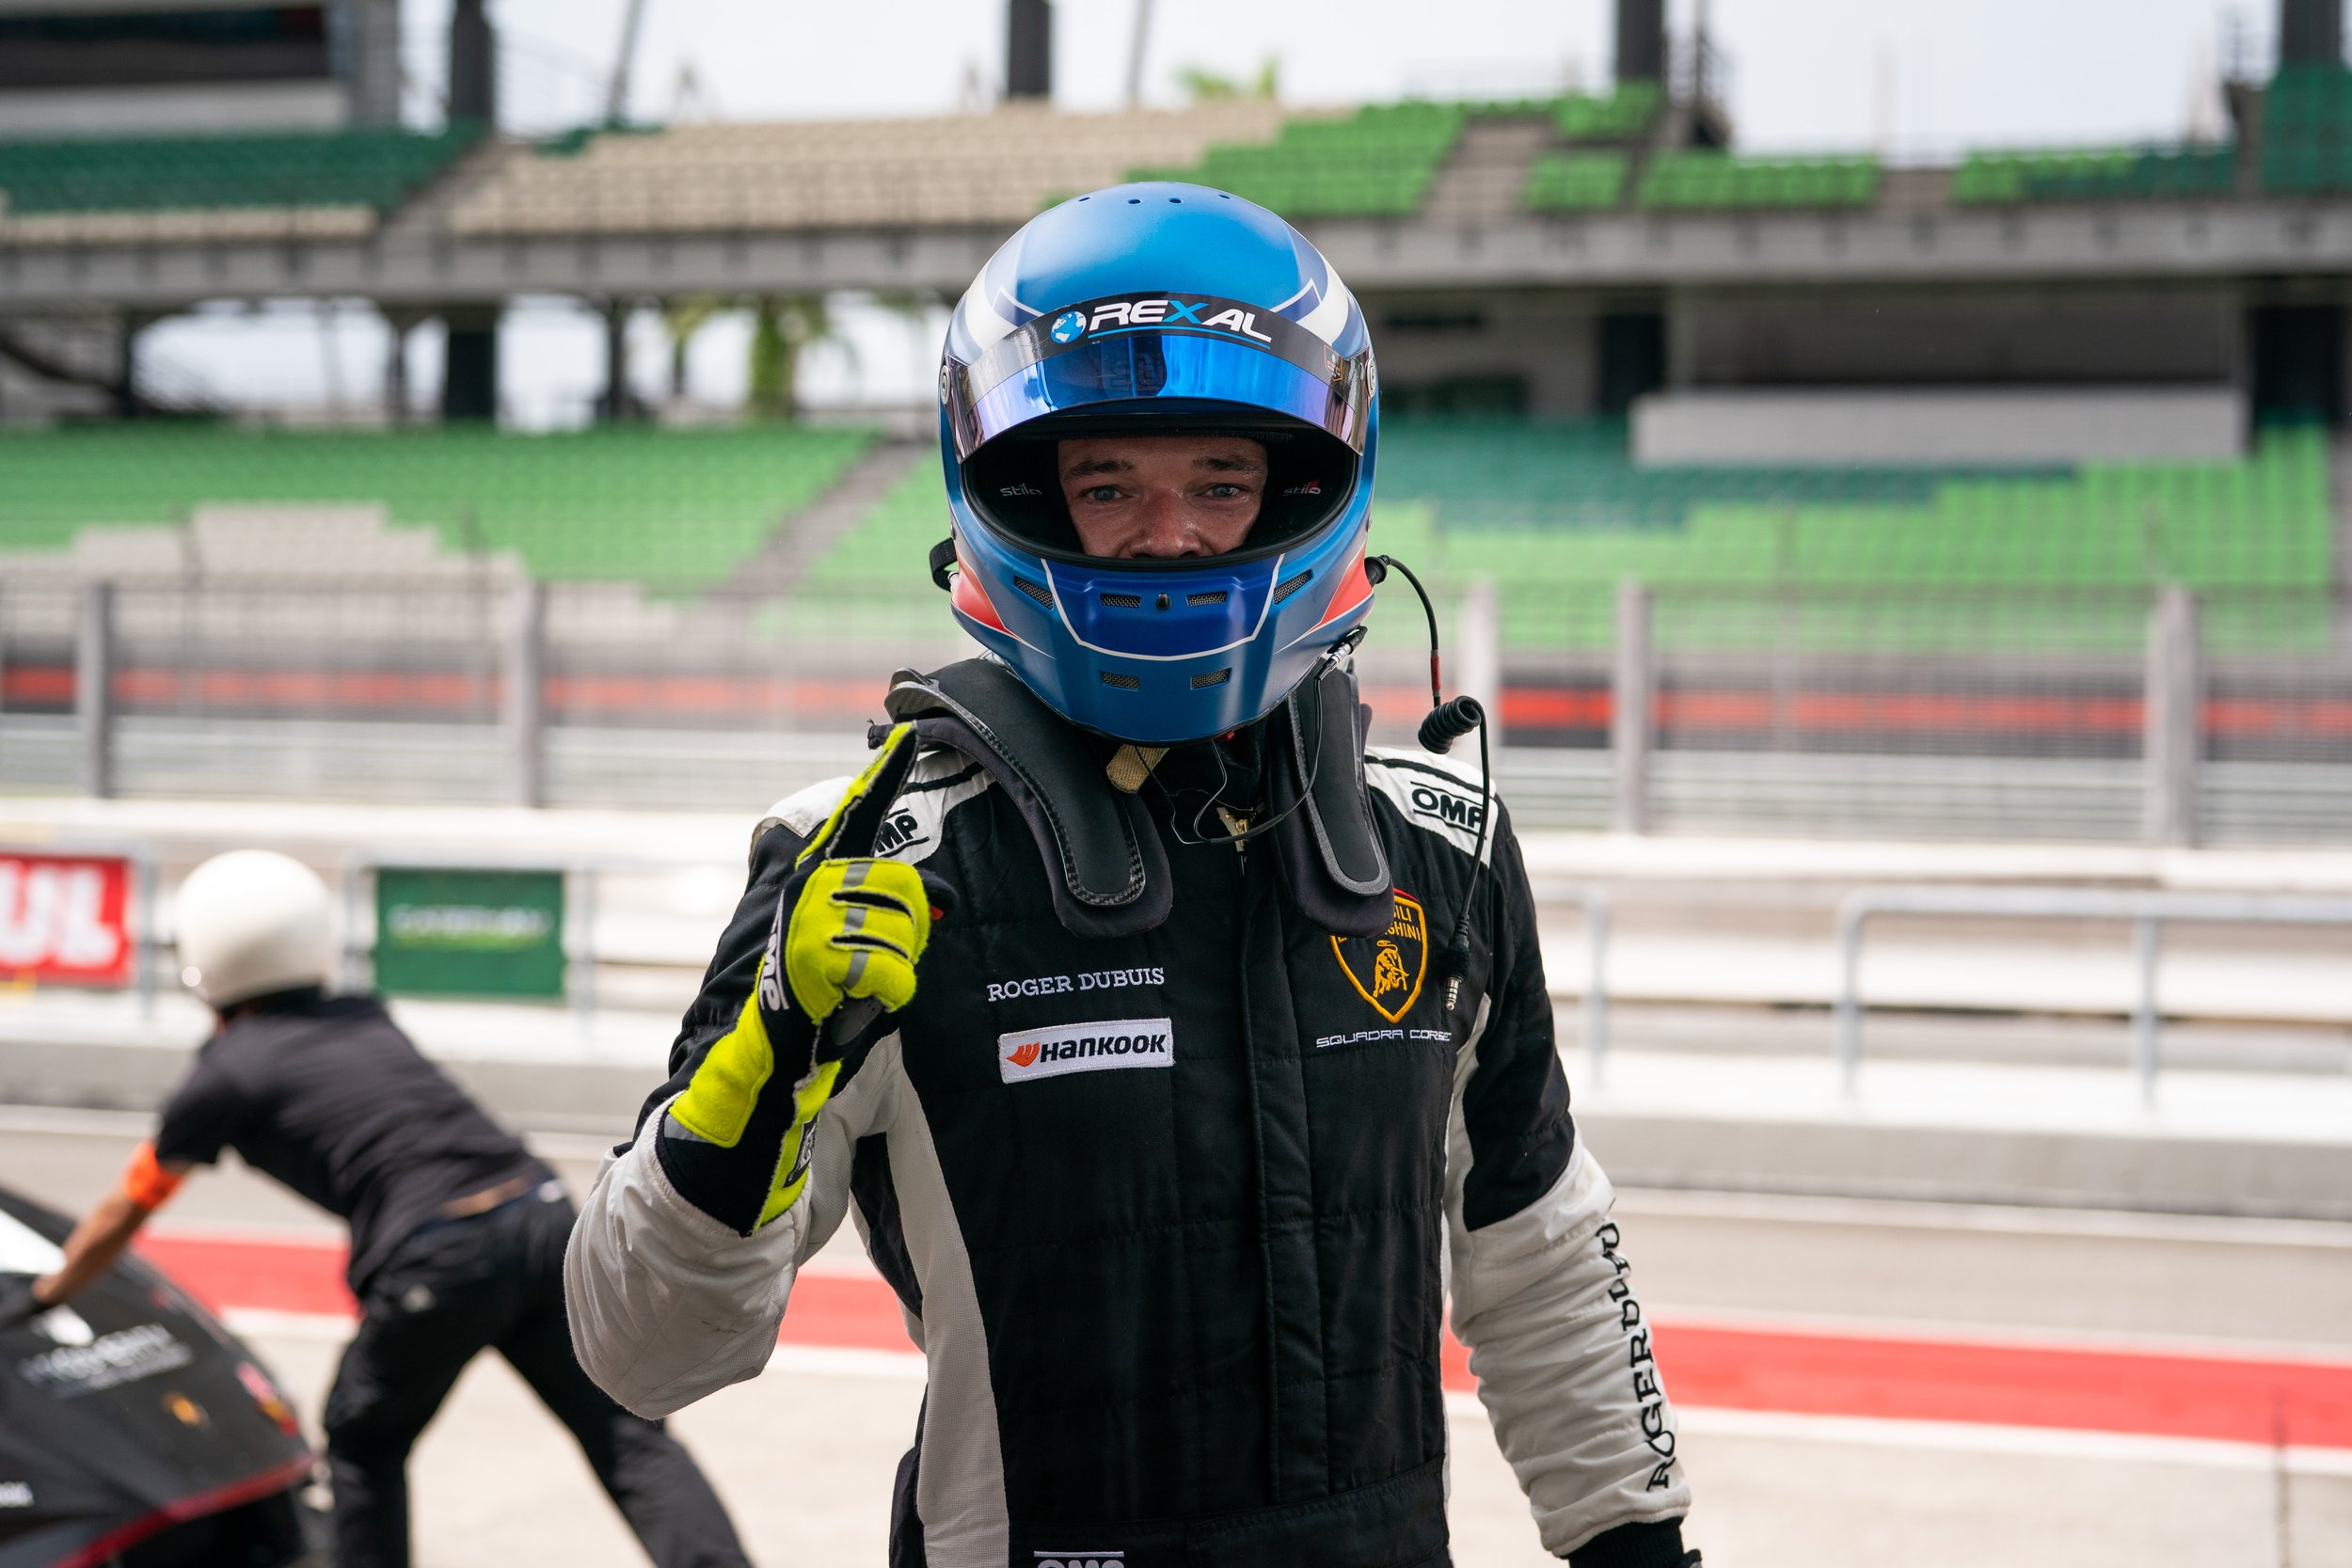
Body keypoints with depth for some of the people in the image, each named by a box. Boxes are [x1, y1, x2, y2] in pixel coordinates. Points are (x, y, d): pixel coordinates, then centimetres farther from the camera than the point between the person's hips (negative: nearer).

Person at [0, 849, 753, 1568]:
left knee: (363, 1444, 21)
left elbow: (120, 1219, 23)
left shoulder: (225, 1074, 10)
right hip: (541, 1206, 5)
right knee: (627, 1437, 3)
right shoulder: (368, 1019, 23)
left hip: (442, 1258, -4)